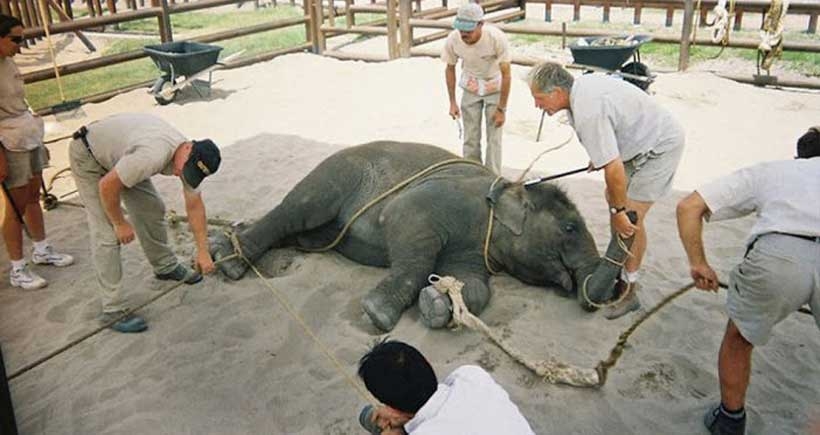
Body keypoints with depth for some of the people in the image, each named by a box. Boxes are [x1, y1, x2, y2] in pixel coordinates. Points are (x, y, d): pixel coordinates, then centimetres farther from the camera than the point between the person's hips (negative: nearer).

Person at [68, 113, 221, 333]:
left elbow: (194, 204, -3)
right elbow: (107, 186, -30)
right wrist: (120, 223, -16)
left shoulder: (191, 158, -14)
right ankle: (112, 310, -4)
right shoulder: (152, 156, -41)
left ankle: (165, 266, 34)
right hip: (88, 155, -8)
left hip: (118, 153, 8)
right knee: (106, 233, -11)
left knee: (152, 208, 11)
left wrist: (203, 251, -2)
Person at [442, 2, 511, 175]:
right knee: (470, 137, 3)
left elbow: (506, 74, -21)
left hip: (495, 88, -2)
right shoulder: (453, 40, -23)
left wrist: (501, 109, -19)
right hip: (470, 89, 2)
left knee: (494, 136, -4)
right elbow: (450, 69, -4)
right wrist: (452, 102, -4)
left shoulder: (497, 38, -32)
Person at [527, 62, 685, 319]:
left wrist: (619, 211, -24)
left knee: (630, 217, -11)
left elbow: (614, 169, -34)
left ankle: (629, 288, 2)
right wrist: (598, 156, 23)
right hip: (641, 141, 11)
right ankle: (619, 267, 31)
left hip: (660, 146, -11)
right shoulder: (581, 84, -3)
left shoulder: (588, 113, -34)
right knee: (612, 197, 18)